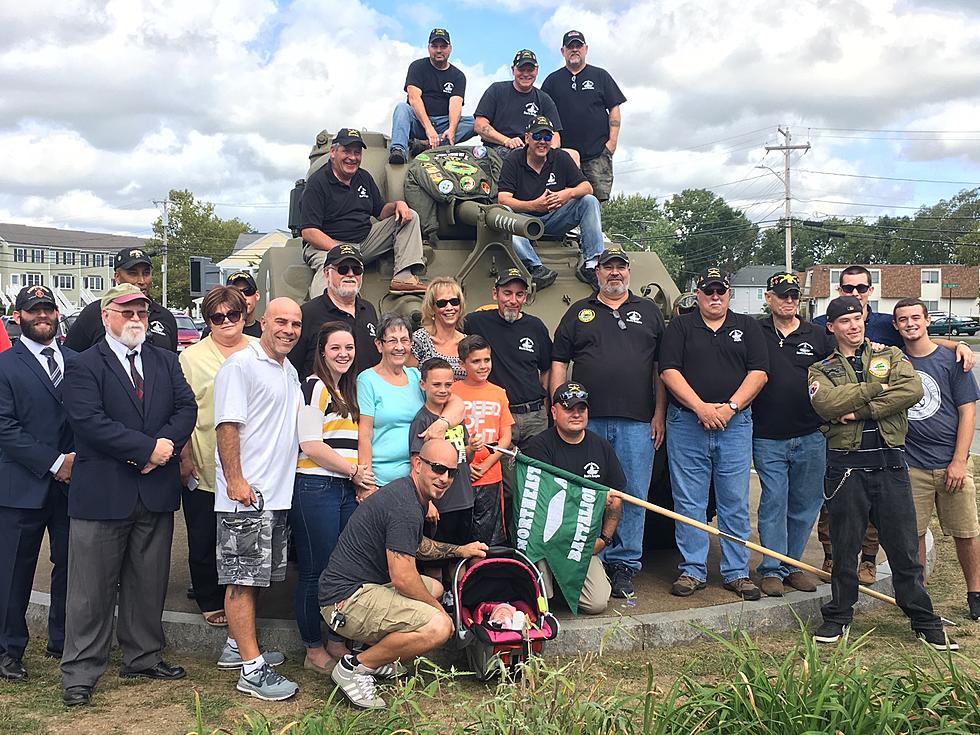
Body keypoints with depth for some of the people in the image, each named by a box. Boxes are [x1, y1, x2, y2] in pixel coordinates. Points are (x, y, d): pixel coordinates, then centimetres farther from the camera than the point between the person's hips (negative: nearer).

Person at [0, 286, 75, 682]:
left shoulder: (77, 362, 10)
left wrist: (79, 459, -4)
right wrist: (54, 463, -14)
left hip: (72, 482, 4)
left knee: (70, 565, 10)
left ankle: (62, 641, 25)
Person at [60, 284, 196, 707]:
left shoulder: (165, 361, 12)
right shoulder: (84, 366, -5)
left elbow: (186, 407, 3)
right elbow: (90, 422, -17)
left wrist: (167, 444, -15)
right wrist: (148, 448, -18)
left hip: (157, 490, 5)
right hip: (102, 492, -5)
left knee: (149, 584, 15)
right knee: (92, 589, 4)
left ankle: (143, 657, 30)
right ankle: (80, 673, 16)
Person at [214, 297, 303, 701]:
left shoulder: (289, 372, 17)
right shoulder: (241, 365, -10)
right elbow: (227, 425, -16)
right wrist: (235, 480, -21)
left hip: (277, 493, 9)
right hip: (246, 494, -9)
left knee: (254, 576, 16)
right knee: (242, 579, -4)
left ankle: (237, 647, 29)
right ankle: (252, 668, -2)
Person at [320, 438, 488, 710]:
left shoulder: (408, 494, 13)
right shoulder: (405, 506, -21)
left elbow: (416, 545, 33)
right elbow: (402, 578, -22)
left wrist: (459, 550, 30)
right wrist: (436, 608, -6)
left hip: (364, 586, 11)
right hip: (346, 598, -11)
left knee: (435, 587, 27)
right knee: (438, 626, -25)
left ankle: (375, 658, 16)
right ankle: (355, 666, -8)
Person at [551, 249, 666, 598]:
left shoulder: (649, 312, 14)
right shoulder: (578, 313, 12)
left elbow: (662, 368, 12)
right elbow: (559, 363, 9)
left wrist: (659, 415, 3)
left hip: (637, 423, 1)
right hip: (586, 422, 0)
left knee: (633, 496, 2)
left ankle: (624, 564, 13)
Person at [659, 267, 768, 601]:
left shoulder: (747, 327, 12)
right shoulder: (680, 326, 8)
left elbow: (759, 372, 2)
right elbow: (668, 371, -3)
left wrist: (730, 407, -10)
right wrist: (701, 407, -12)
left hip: (735, 424, 1)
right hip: (687, 424, -1)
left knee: (735, 503, 5)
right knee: (689, 503, 3)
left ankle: (737, 572, 15)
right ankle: (692, 571, 12)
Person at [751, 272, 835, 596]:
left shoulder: (819, 336, 8)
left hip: (810, 437, 2)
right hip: (767, 438, -2)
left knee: (805, 504, 8)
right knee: (773, 503, -3)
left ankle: (792, 565, 21)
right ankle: (771, 570, 5)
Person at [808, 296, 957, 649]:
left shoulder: (890, 355, 11)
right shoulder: (821, 369, 9)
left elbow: (913, 390, -10)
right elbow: (827, 404, -13)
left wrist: (860, 410, -15)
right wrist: (877, 387, -10)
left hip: (890, 462, 1)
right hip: (845, 465, 0)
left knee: (904, 547, 6)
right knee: (844, 546, 8)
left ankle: (924, 620, 20)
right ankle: (839, 616, 23)